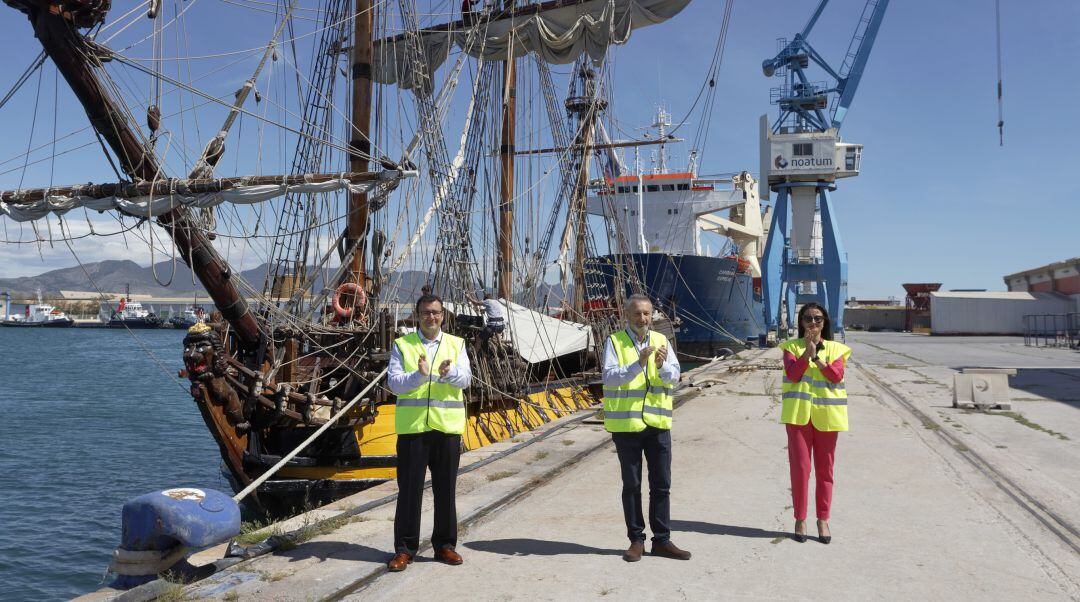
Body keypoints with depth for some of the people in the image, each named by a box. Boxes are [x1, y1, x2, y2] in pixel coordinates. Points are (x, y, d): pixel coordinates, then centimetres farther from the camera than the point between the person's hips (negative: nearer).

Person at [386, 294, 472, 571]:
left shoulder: (456, 344, 10)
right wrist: (420, 375, -24)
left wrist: (449, 372, -27)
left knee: (445, 488, 9)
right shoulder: (402, 345, 6)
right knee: (409, 489, 3)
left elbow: (465, 379, -5)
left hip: (448, 426, 2)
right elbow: (393, 382, -6)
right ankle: (405, 548, 14)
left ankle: (445, 544, 22)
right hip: (412, 426, -1)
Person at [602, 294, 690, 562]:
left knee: (662, 484, 8)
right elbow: (609, 377, -15)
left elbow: (674, 377, -2)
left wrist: (662, 366, -23)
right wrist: (639, 364, -27)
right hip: (626, 423, -3)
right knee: (632, 485, 7)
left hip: (658, 422, 3)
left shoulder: (661, 341, 7)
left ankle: (662, 540, 18)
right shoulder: (615, 342, -3)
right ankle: (636, 540, 17)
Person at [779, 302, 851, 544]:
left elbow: (837, 376, -8)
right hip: (799, 413, -1)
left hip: (826, 414, 1)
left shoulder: (835, 348, 8)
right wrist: (807, 352, -17)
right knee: (800, 467, 0)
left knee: (825, 469, 7)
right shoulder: (792, 346, 5)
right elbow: (792, 374, -9)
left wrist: (816, 356, -16)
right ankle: (800, 519, 11)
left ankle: (823, 520, 17)